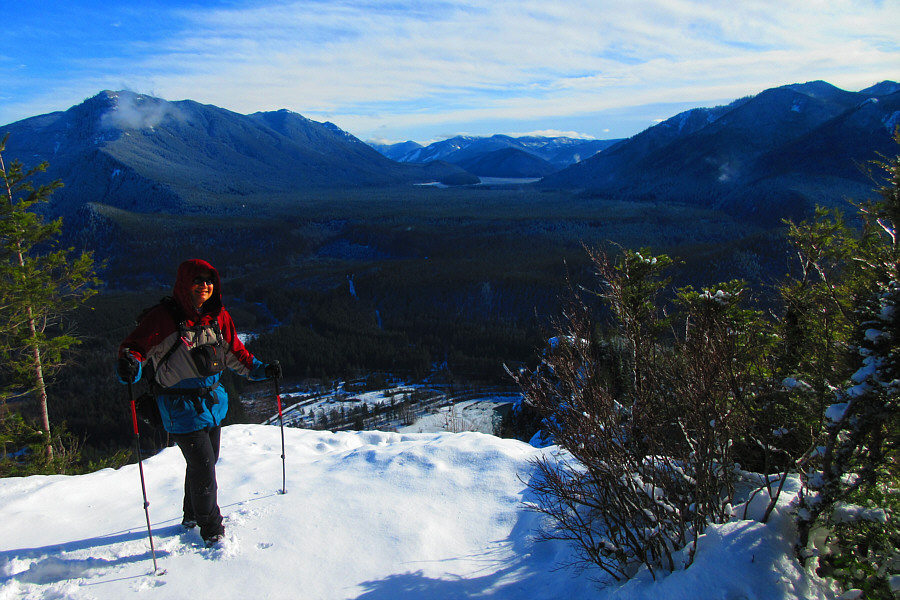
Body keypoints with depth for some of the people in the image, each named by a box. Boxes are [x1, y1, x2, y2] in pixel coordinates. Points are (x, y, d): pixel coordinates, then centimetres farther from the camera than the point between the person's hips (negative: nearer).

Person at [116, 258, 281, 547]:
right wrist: (130, 365, -36)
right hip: (181, 408, -7)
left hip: (213, 402, 7)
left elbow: (234, 353, 14)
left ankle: (193, 515, 44)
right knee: (203, 468, -6)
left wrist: (261, 370, 7)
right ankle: (211, 530, 14)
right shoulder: (163, 317, -16)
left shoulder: (218, 317, 3)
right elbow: (136, 346, -15)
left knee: (206, 463, 20)